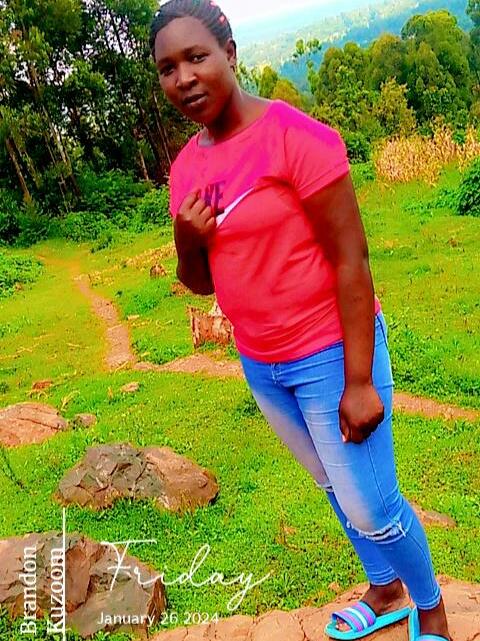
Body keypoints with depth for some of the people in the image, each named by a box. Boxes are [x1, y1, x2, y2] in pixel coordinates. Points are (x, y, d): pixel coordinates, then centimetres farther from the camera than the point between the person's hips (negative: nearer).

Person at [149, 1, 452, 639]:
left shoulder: (296, 135, -17)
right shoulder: (186, 167, 3)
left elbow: (350, 260, -18)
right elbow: (201, 282, 9)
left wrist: (358, 382, -19)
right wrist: (187, 244, -14)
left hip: (331, 354, -6)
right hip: (261, 364, 7)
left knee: (371, 509, 4)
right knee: (337, 488, 22)